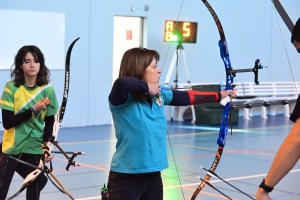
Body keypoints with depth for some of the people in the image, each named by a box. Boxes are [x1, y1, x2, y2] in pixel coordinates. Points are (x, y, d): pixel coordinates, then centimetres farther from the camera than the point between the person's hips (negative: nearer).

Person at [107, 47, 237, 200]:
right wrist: (146, 87, -22)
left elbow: (188, 97, 19)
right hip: (126, 178, -8)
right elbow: (121, 83, -39)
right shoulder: (123, 98, -16)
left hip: (154, 176, 8)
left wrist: (220, 95, 29)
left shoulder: (160, 95, 6)